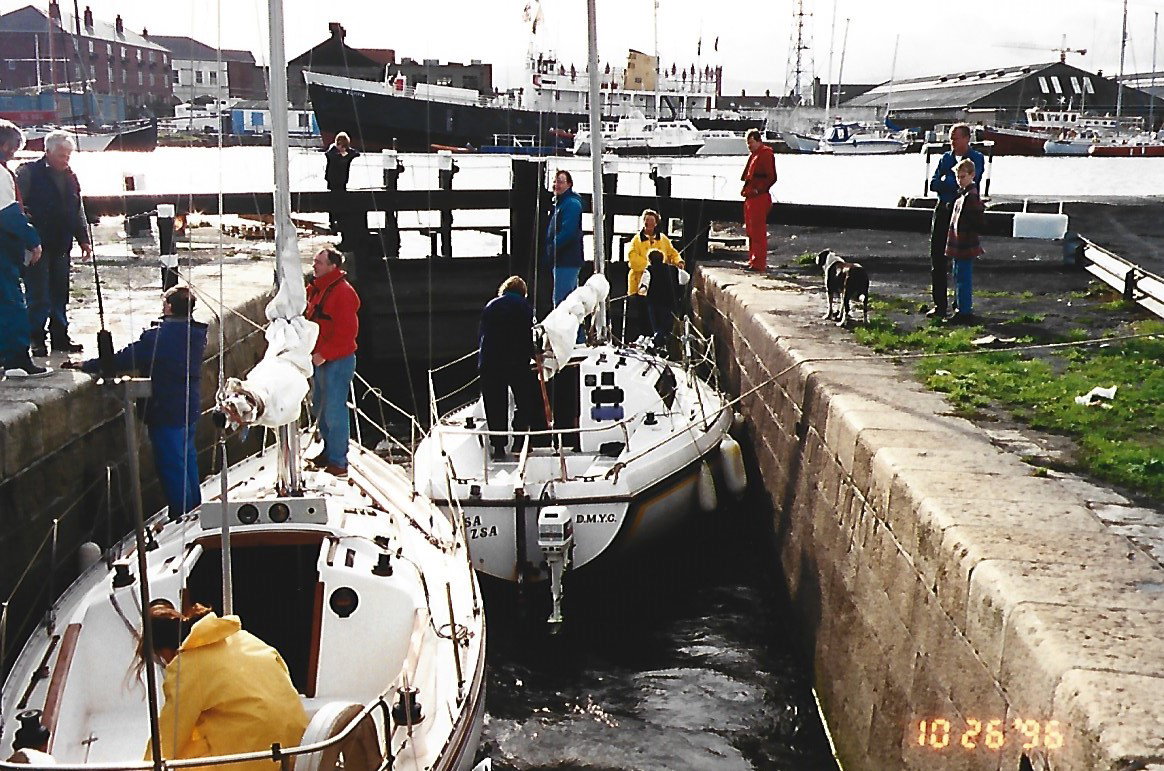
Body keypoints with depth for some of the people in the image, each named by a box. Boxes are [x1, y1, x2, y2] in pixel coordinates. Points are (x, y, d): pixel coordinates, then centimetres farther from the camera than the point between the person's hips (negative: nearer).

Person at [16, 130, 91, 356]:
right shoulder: (28, 172, -4)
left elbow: (78, 211, 21)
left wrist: (83, 239, 16)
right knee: (39, 296, -3)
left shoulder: (70, 177, 15)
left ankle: (60, 337, 18)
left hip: (61, 245, 6)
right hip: (37, 244, -6)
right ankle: (37, 339, 6)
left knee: (60, 295, 10)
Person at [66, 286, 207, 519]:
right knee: (187, 458, 21)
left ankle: (180, 517, 8)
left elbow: (124, 359, -17)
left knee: (171, 466, 1)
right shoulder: (196, 334, 0)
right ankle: (194, 509, 32)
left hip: (166, 413, -8)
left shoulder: (157, 337, -22)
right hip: (191, 409, 8)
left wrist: (85, 365, -7)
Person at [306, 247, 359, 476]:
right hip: (319, 360, 10)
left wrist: (324, 354, -20)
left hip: (336, 362, -10)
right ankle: (329, 452, 33)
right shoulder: (315, 290, 12)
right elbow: (309, 322, 22)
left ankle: (338, 462, 2)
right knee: (320, 410, 19)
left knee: (334, 413, -6)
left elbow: (346, 331, -22)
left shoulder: (342, 292, -17)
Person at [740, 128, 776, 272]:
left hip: (759, 198, -10)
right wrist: (746, 189, 14)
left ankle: (759, 264, -7)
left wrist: (758, 190, -20)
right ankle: (753, 260, 23)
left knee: (758, 231, -9)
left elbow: (771, 177, -17)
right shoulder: (754, 155, 19)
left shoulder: (765, 154, -10)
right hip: (750, 198, 10)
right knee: (751, 231, 15)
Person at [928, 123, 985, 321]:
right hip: (943, 210, 5)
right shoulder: (946, 157, 13)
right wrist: (954, 183, -12)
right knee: (937, 260, 2)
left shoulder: (976, 159, -1)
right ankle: (939, 306, 8)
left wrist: (946, 180, -5)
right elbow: (933, 184, 3)